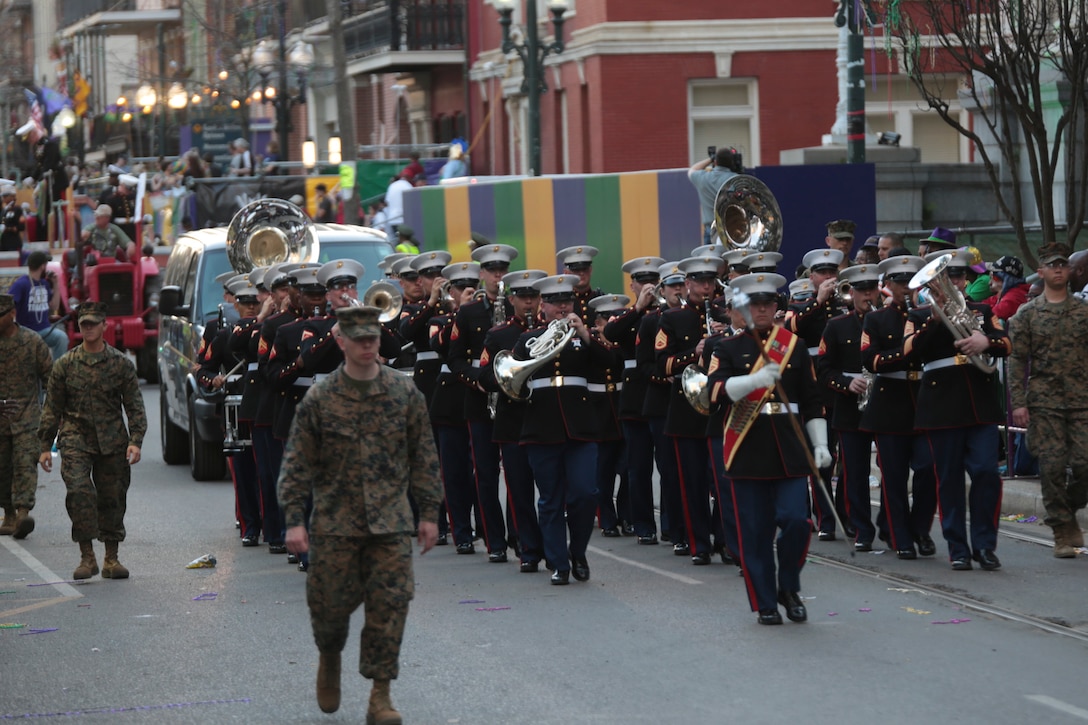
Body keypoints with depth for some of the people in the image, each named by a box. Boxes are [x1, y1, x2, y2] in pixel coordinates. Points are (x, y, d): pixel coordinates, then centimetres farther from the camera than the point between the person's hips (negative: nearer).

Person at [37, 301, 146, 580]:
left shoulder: (121, 364, 4)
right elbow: (52, 408, 9)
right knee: (79, 490, -18)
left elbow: (135, 407, 4)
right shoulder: (65, 364, 5)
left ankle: (111, 558, 17)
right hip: (75, 439, -1)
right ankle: (87, 557, -13)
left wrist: (135, 441, -8)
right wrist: (45, 446, 5)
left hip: (112, 442, 1)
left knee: (112, 499, 5)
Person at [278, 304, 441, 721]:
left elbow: (423, 456, 9)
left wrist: (429, 513, 6)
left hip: (390, 522, 1)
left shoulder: (404, 393, 4)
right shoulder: (319, 399, -1)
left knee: (390, 603, -6)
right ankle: (329, 656, 38)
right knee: (331, 603, 4)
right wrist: (294, 520, -5)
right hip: (335, 521, -1)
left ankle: (380, 695, 1)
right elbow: (298, 463, 1)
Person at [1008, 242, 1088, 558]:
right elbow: (1016, 360, 3)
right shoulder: (1026, 314, 5)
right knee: (1052, 466, -5)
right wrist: (1018, 402, -6)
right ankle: (1062, 532, 4)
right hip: (1043, 402, -1)